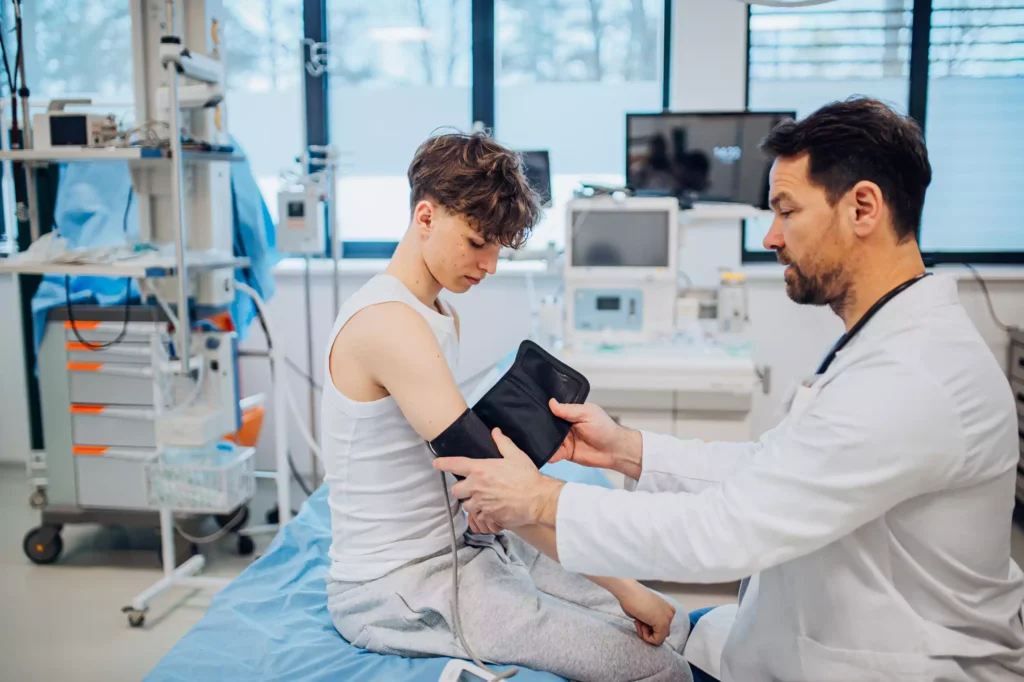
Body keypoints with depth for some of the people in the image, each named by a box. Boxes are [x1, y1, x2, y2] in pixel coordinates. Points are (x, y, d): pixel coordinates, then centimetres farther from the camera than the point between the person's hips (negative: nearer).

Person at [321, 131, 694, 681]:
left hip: (461, 543, 9)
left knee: (672, 628, 1)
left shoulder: (442, 315, 13)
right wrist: (624, 587, -20)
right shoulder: (387, 322, -21)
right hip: (397, 589, -9)